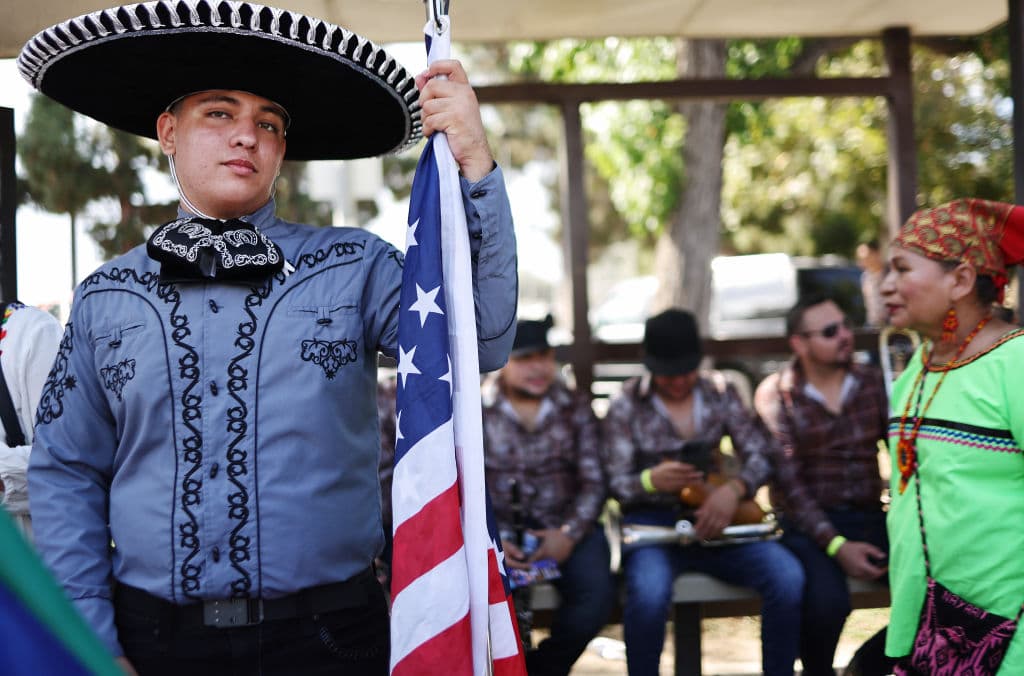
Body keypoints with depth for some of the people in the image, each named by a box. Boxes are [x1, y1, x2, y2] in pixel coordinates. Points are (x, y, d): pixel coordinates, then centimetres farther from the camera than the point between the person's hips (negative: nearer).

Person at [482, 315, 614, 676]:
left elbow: (593, 482, 2)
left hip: (563, 527, 2)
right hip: (497, 528, -1)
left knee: (596, 594, -26)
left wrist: (569, 534, -14)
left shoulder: (576, 408, 8)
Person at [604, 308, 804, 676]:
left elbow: (761, 454, 3)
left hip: (715, 520, 3)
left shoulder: (719, 394, 9)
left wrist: (734, 488, -19)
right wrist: (651, 481, -26)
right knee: (649, 592, -36)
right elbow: (616, 484, -3)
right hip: (653, 522, -3)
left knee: (788, 576, -24)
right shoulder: (626, 407, 1)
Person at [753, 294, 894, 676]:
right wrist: (836, 545, -19)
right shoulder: (776, 393, -3)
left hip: (868, 518, 4)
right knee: (827, 599, -33)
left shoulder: (872, 382, 9)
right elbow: (789, 479, -10)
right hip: (807, 524, -4)